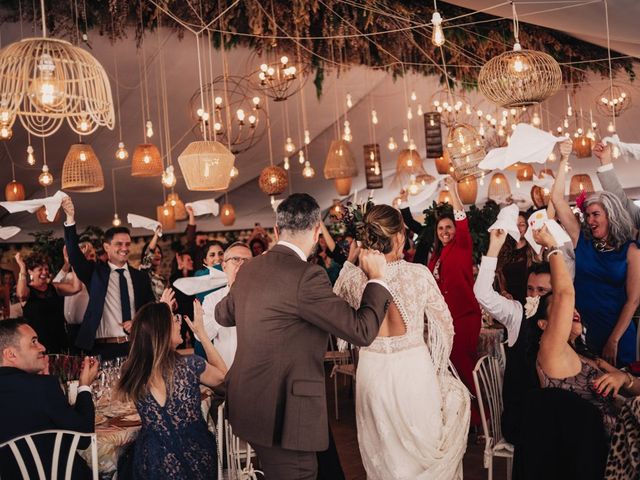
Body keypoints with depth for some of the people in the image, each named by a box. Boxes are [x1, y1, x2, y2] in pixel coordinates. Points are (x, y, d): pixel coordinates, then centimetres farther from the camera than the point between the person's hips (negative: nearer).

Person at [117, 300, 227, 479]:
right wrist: (201, 332, 2)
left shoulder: (131, 372, -13)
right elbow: (222, 375, 1)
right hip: (195, 461, -2)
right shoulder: (190, 365, -22)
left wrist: (161, 310, 15)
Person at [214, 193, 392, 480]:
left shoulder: (248, 269, 4)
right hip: (283, 413, -8)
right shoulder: (307, 276, -21)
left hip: (247, 401, 9)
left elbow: (223, 315, 23)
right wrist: (376, 278, -3)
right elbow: (362, 331, -18)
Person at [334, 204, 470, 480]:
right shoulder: (419, 274, -14)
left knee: (383, 457, 20)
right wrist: (438, 368, 11)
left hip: (372, 371, 2)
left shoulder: (352, 276, -10)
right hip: (414, 368, -2)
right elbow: (444, 326, -4)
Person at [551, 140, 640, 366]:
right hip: (581, 329, 3)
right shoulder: (581, 239, 1)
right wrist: (564, 160, -5)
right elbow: (557, 199, -3)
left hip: (617, 332, -2)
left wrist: (614, 340, -13)